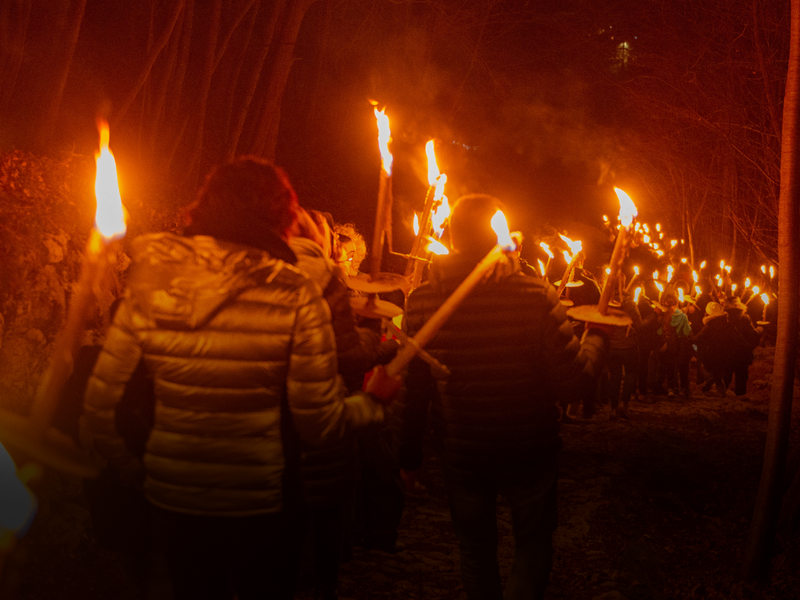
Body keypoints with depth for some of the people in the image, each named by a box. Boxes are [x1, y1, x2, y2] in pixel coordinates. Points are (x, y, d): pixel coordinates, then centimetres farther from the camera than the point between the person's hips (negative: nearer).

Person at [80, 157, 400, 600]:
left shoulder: (150, 286, -7)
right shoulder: (293, 294, -15)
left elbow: (99, 409, -4)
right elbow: (320, 421, -13)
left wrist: (134, 469, 13)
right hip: (259, 501, -2)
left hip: (171, 494, 3)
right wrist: (371, 401, 7)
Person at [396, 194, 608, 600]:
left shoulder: (422, 301, -12)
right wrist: (597, 338, 3)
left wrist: (408, 456, 5)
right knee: (533, 543, 21)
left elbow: (411, 389, -7)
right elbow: (571, 376, -17)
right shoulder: (535, 295, -17)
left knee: (475, 550, 21)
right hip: (529, 449, -1)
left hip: (461, 454, 2)